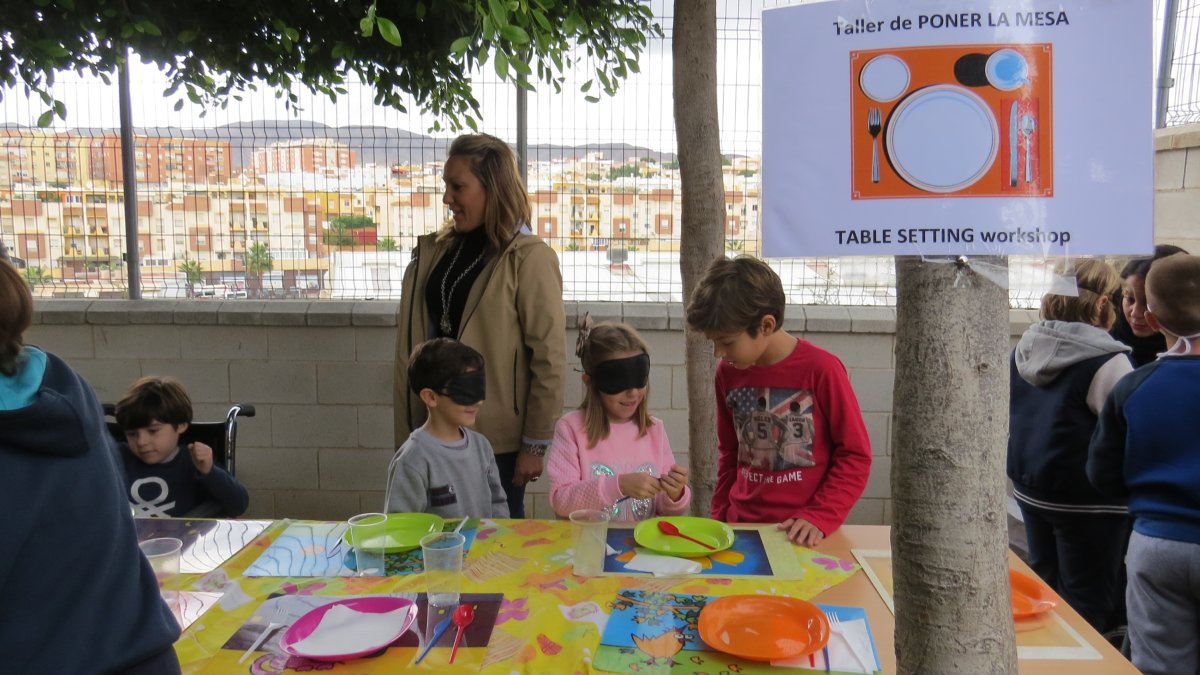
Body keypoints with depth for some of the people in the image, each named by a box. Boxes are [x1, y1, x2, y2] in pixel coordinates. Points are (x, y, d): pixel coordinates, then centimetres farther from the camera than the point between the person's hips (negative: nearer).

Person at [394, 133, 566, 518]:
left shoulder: (530, 259, -11)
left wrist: (536, 445, -10)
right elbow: (410, 347, 9)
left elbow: (550, 360, -12)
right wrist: (406, 434, 8)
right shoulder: (434, 252, 6)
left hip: (499, 441, -5)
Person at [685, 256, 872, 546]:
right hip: (741, 527, 3)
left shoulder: (821, 370, -11)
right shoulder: (727, 373, 4)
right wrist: (719, 518, 12)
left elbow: (855, 455, -5)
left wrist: (820, 517, -11)